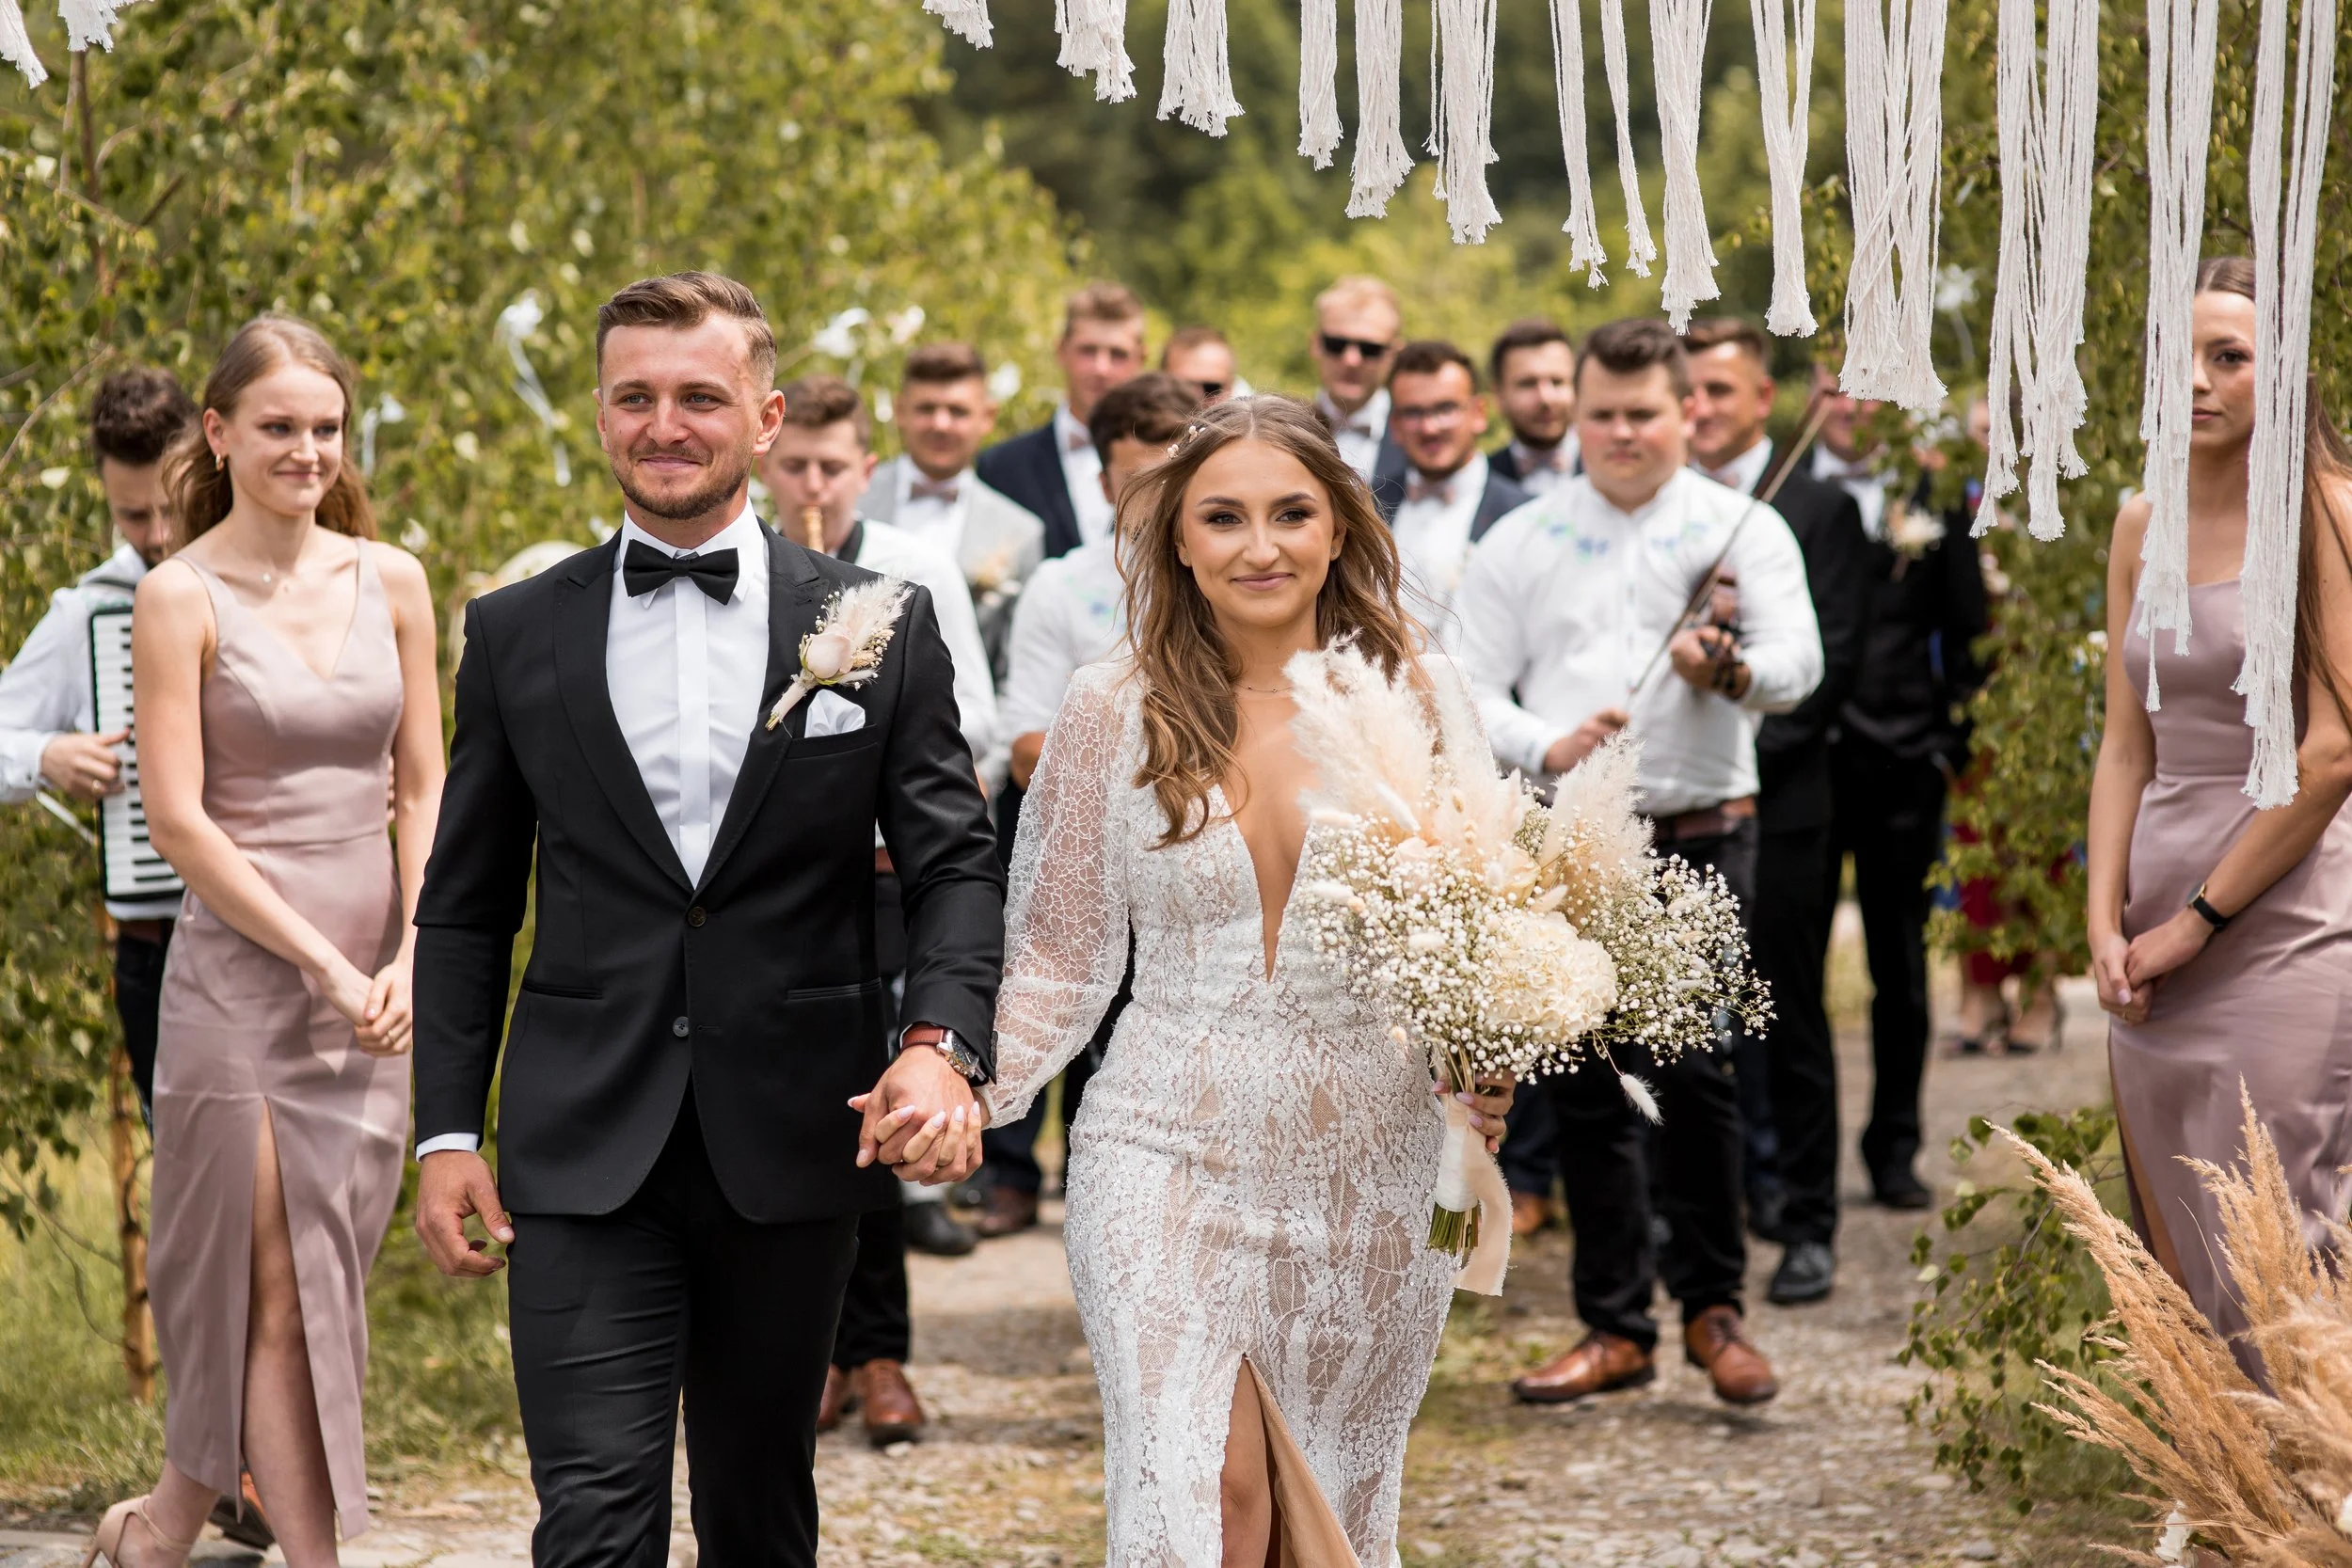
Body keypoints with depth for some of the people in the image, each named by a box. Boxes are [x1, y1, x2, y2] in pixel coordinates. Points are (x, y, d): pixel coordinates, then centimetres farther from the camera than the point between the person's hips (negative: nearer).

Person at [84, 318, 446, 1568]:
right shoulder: (181, 597, -5)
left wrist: (408, 960, -4)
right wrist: (324, 961, -13)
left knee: (322, 1286, 9)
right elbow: (178, 820, -10)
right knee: (282, 1299, -2)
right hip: (237, 981, -5)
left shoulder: (390, 582, 8)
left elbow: (425, 788, 9)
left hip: (374, 989, 5)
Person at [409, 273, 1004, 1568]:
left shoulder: (880, 626, 2)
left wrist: (941, 1044, -19)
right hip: (582, 1154, 0)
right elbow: (463, 907, 9)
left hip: (791, 1149, 1)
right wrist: (446, 1130, 3)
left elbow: (956, 866, 0)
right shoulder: (516, 635, 5)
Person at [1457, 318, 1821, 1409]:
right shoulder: (1521, 543, 11)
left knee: (1693, 1072, -9)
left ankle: (1713, 1306, 7)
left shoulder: (1741, 531, 5)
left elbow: (1797, 663, -9)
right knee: (1586, 1089, 3)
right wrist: (1546, 747, -15)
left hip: (1700, 839, -2)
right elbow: (1472, 687, 5)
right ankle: (1617, 1327, 12)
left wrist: (1733, 670, -32)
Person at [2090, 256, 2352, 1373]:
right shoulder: (2141, 526, 12)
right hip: (2157, 944, 6)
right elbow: (2125, 743, 11)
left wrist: (2199, 919, -9)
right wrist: (2106, 920, -2)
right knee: (2173, 1269, 8)